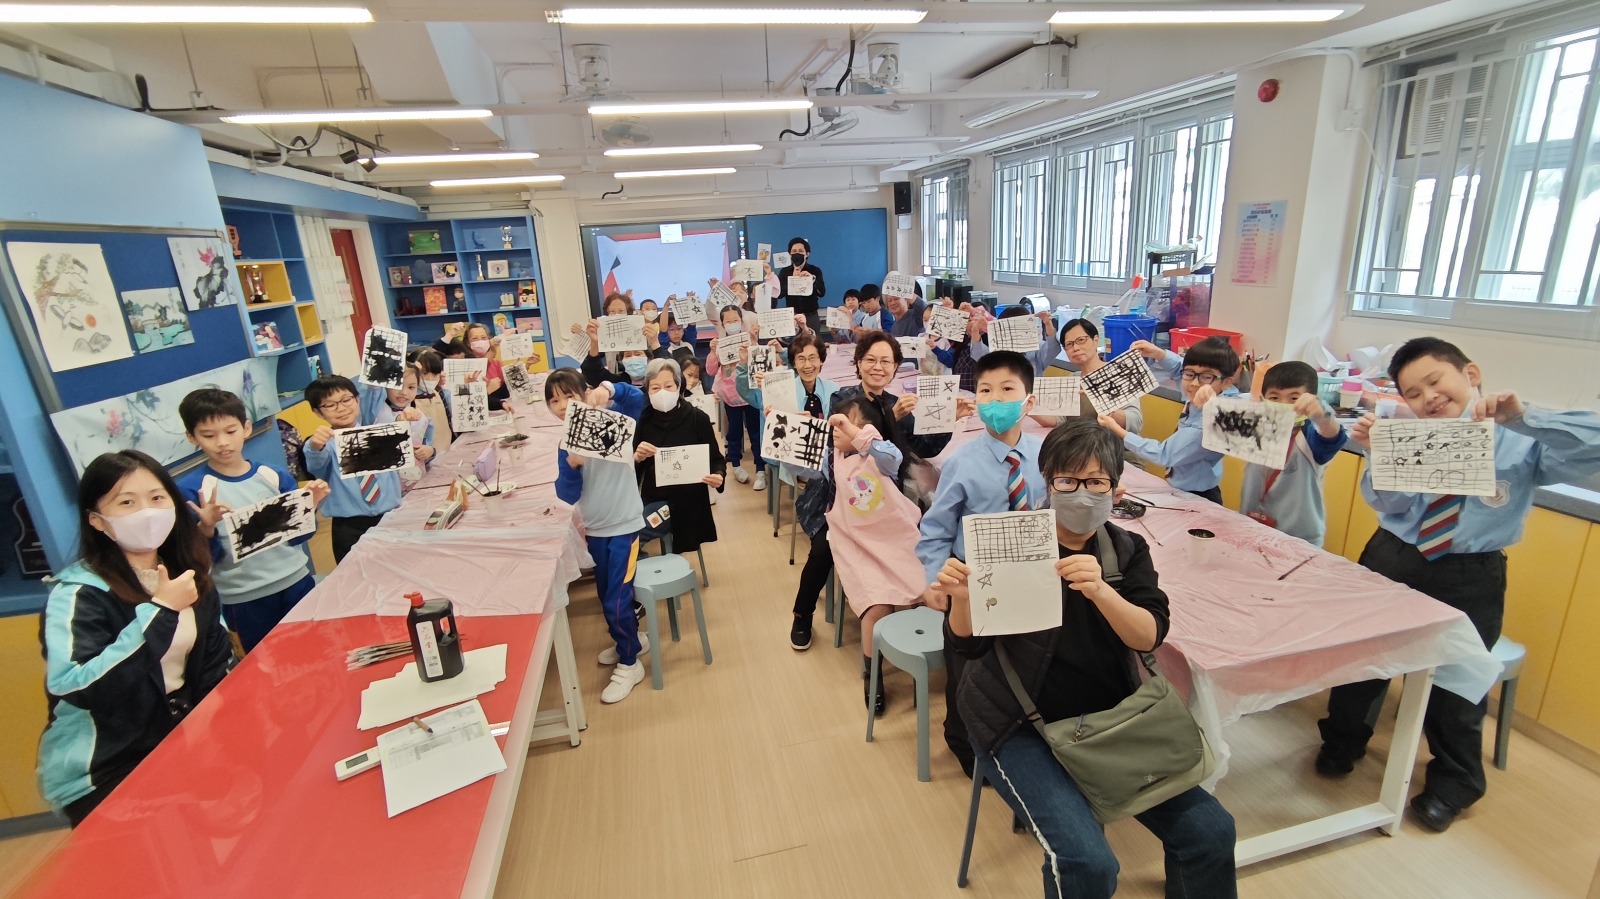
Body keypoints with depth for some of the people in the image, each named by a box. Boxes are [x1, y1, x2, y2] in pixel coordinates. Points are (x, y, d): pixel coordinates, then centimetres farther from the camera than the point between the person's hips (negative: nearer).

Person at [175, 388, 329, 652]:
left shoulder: (274, 476, 0)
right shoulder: (190, 489, -7)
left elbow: (295, 536, 5)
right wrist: (206, 529, -25)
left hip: (296, 582, 2)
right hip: (244, 598, -2)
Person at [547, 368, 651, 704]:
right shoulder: (563, 443, -1)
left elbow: (637, 398, -28)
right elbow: (567, 496, -7)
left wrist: (608, 389, -43)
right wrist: (571, 464, -23)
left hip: (624, 525, -6)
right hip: (594, 528, 6)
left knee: (616, 599, -2)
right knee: (606, 595, 21)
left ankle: (629, 664, 18)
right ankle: (628, 641, 46)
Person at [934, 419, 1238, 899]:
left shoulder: (1128, 549, 1)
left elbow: (1148, 636, -14)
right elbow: (968, 643, -13)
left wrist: (1100, 590, -34)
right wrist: (962, 598, -35)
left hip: (1107, 718, 5)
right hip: (1021, 724, -4)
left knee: (1211, 831, -3)